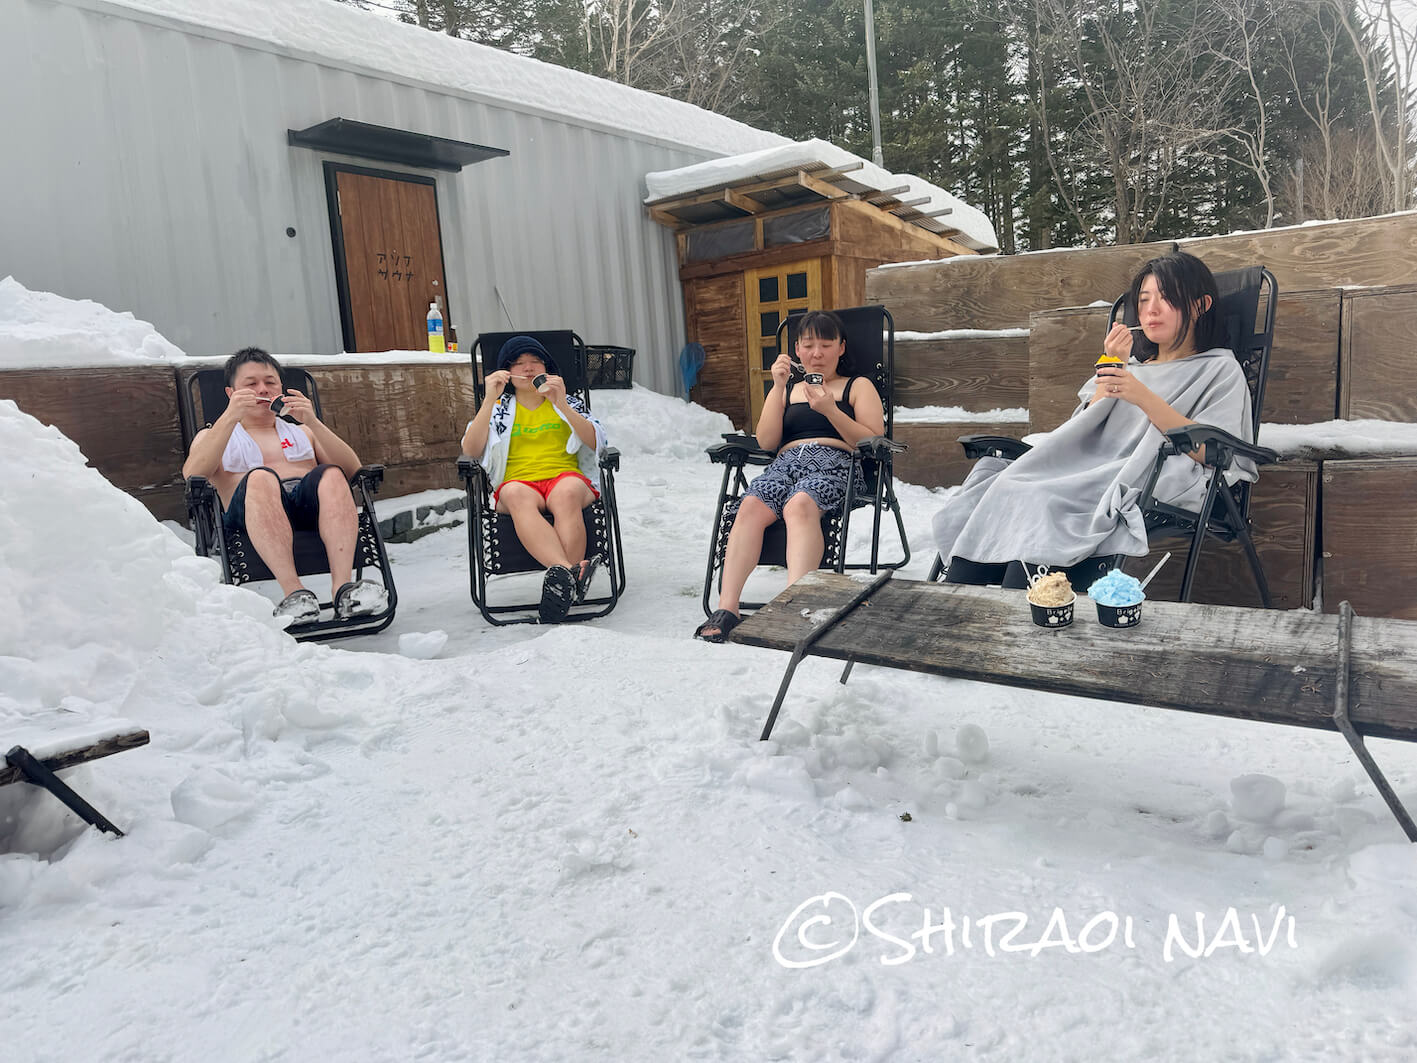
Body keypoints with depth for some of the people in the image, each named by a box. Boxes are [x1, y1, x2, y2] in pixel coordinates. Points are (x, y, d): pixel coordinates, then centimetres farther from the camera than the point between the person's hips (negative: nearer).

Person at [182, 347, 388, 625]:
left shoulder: (301, 432, 33)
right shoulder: (211, 436, 30)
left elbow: (351, 469, 13)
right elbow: (191, 475, 4)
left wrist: (313, 423, -1)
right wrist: (230, 417, -5)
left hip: (311, 501, 2)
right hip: (249, 511, -1)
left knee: (331, 475, -32)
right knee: (260, 477, -35)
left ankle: (342, 586, -46)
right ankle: (293, 591, -48)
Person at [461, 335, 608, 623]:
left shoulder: (568, 402, 24)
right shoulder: (499, 408, 24)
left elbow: (595, 443, 4)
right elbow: (471, 451, 5)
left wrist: (561, 404, -8)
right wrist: (489, 400, -2)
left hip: (566, 476, 0)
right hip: (517, 480, 0)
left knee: (567, 492, -38)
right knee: (517, 495, -38)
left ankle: (560, 580, -50)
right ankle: (572, 572, -59)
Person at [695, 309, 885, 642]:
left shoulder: (859, 386, 21)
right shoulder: (788, 388, 28)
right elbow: (766, 442, 13)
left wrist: (830, 410, -7)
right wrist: (779, 387, 3)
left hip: (834, 463, -3)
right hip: (786, 462, 3)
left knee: (799, 505, -38)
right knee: (750, 506, -31)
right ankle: (726, 609, -39)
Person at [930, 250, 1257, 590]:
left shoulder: (1221, 369, 13)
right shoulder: (1134, 367, 30)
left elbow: (1210, 451, -5)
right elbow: (1084, 428, 17)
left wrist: (1144, 397, -15)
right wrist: (1109, 370, 5)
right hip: (1088, 469, 5)